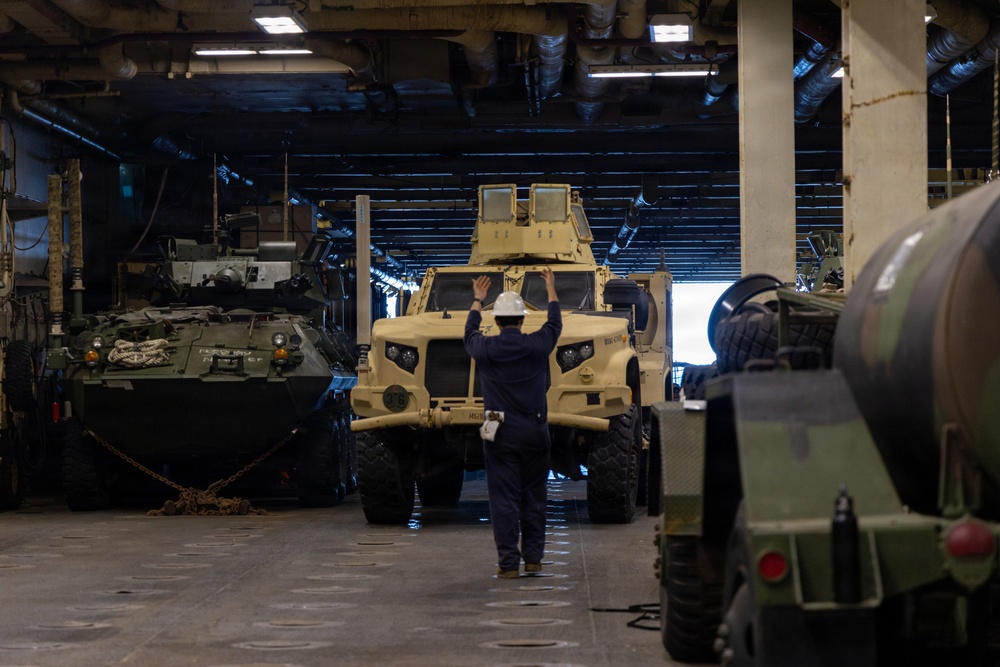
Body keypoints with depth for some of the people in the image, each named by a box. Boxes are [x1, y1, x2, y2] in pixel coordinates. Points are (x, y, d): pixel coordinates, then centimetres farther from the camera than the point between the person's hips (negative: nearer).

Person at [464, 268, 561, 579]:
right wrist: (551, 289, 31)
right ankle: (533, 558, 17)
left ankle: (508, 563, -1)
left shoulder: (485, 349, -6)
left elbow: (470, 332, 19)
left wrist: (477, 300, 35)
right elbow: (555, 323, 16)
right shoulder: (536, 345, -6)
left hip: (499, 434, -1)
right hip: (534, 433, 1)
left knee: (504, 499, 1)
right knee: (533, 497, 12)